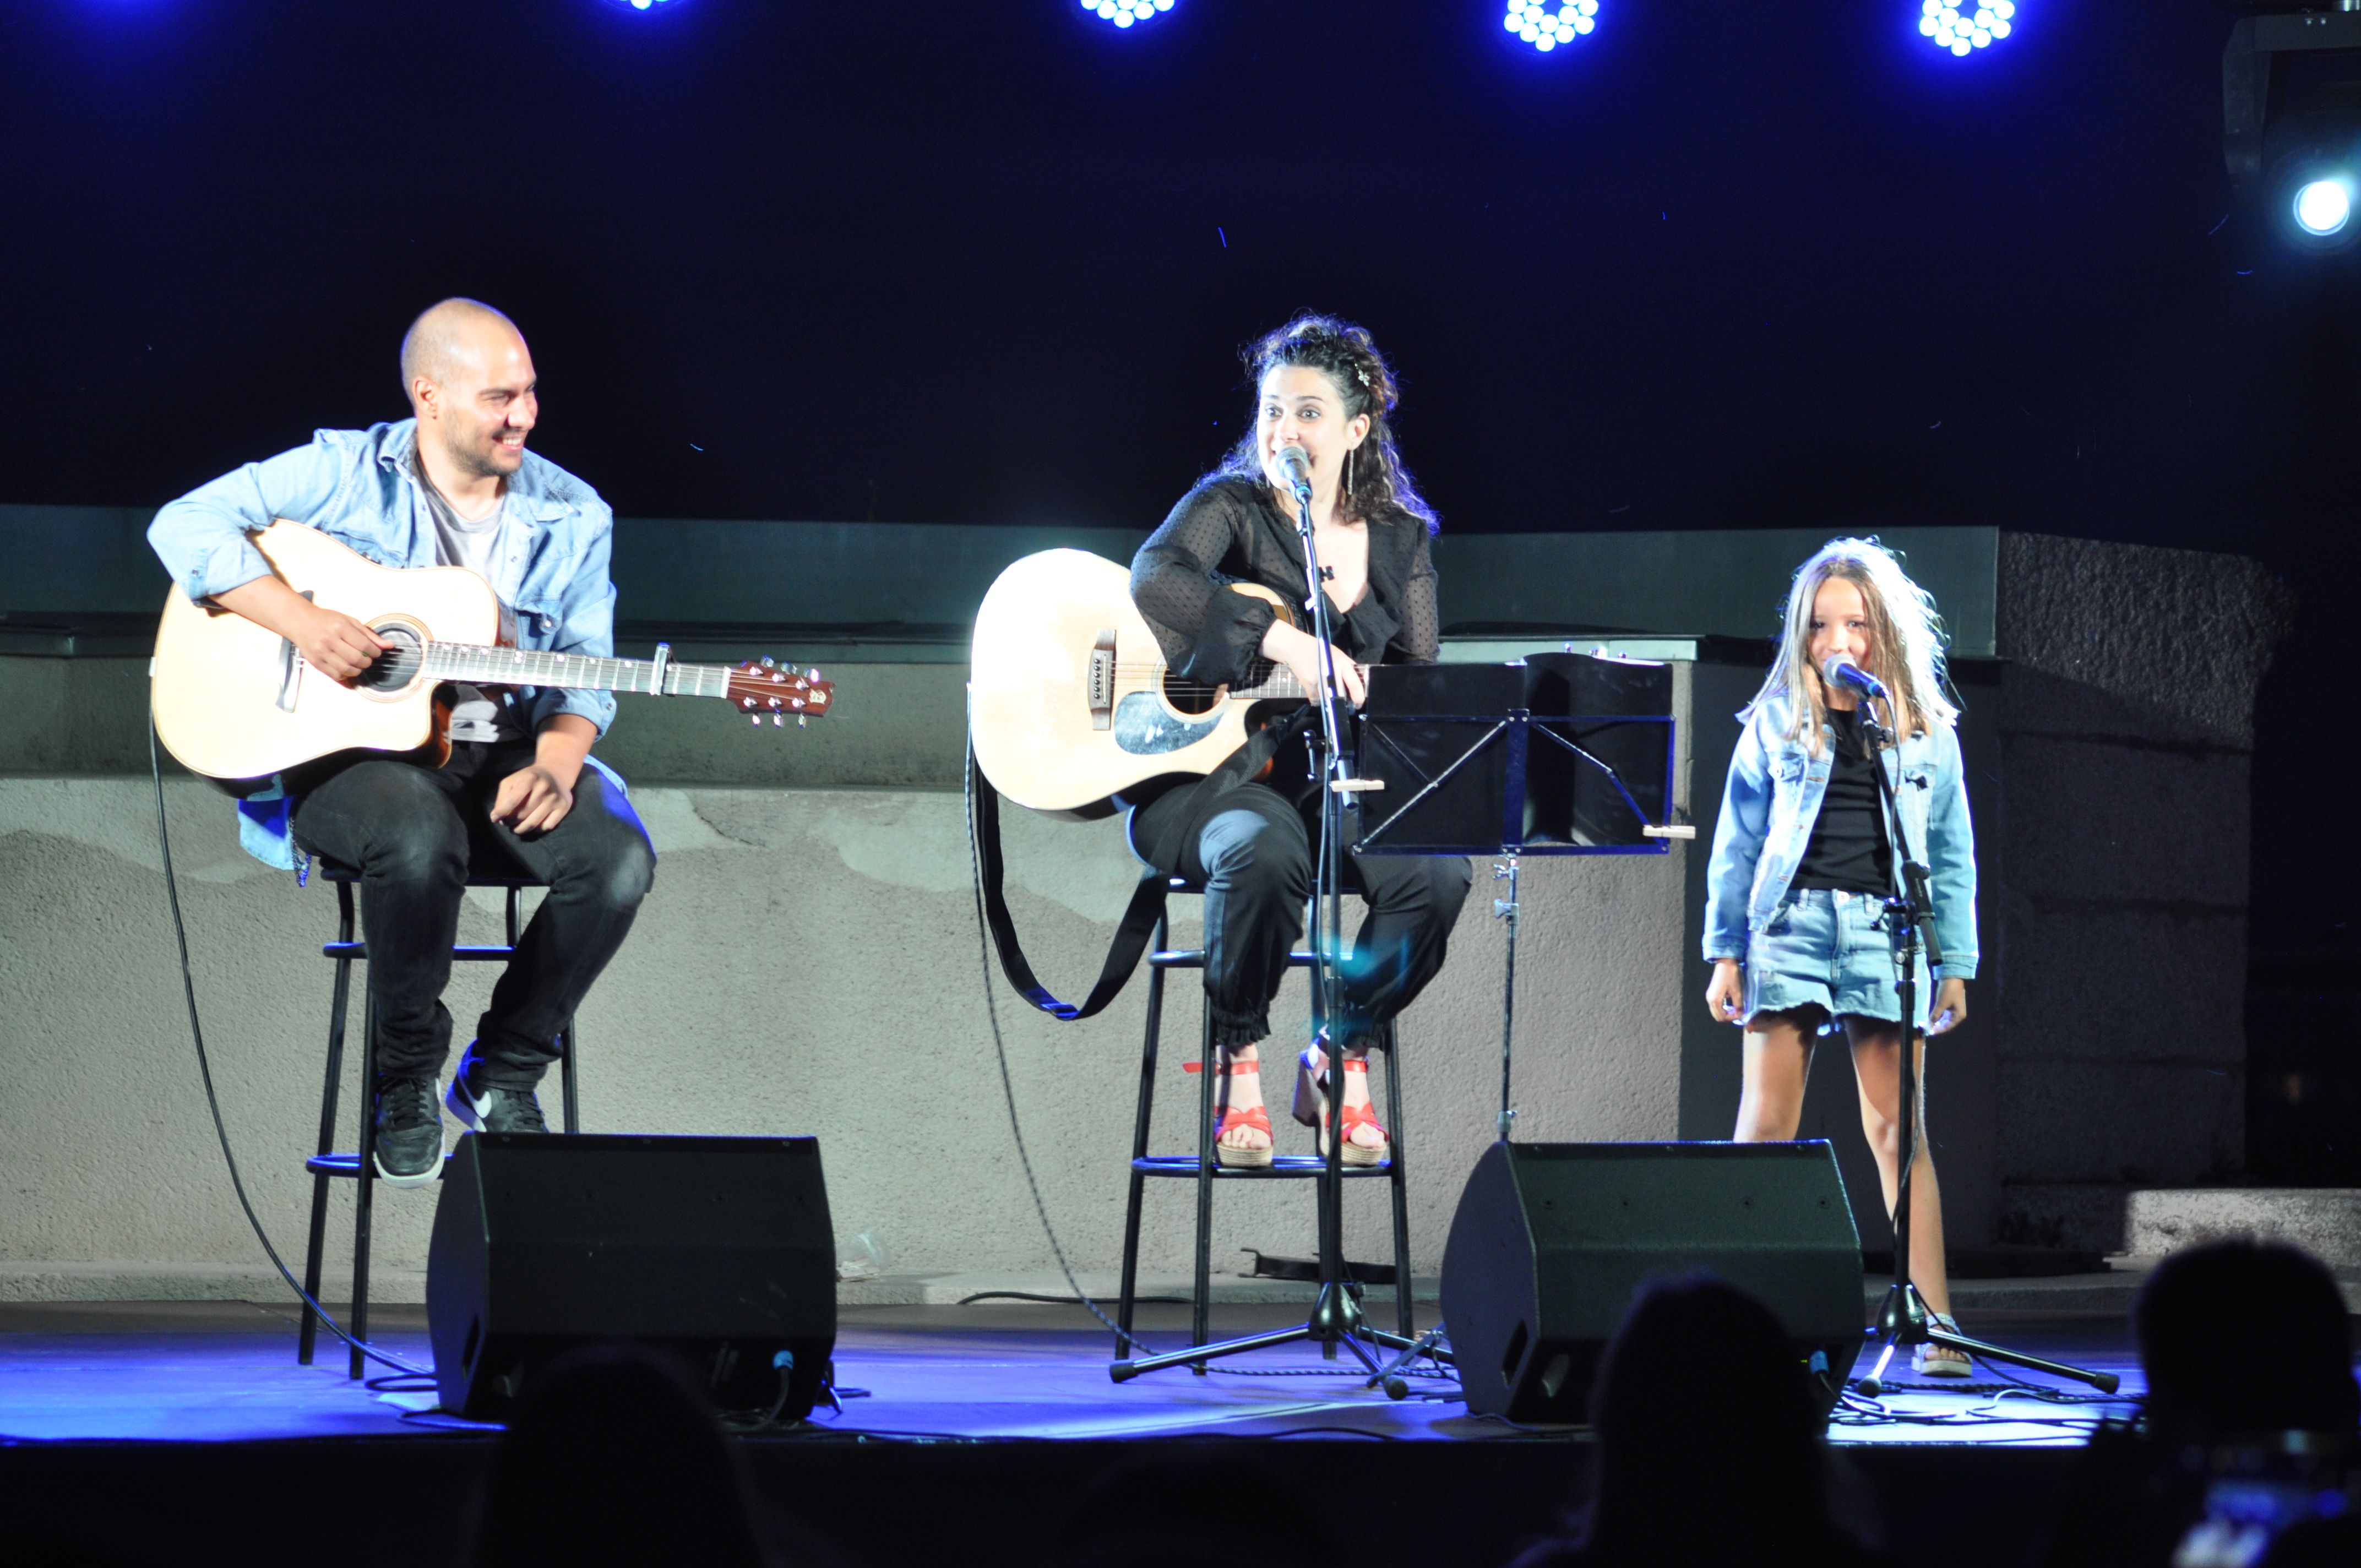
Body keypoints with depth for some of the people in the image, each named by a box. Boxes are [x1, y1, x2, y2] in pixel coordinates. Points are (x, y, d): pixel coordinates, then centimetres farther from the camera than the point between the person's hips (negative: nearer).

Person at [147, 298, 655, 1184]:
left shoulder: (572, 519, 7)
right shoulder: (347, 475, -3)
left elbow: (584, 675, 7)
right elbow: (187, 525, -8)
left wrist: (554, 765, -16)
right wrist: (303, 622, -21)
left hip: (504, 758, 4)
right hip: (353, 750, -3)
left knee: (618, 859, -26)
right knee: (421, 839, -39)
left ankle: (505, 1072, -2)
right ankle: (406, 1076, -12)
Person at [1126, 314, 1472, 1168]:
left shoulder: (1400, 540, 12)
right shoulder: (1230, 506, -2)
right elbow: (1156, 576, -25)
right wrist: (1283, 640, -36)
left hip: (1335, 784, 4)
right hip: (1202, 773, -4)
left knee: (1435, 872, -26)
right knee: (1265, 849, -39)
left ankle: (1340, 1058, -3)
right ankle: (1238, 1059, -14)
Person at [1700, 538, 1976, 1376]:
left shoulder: (1926, 733, 10)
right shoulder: (1776, 723, 8)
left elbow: (1952, 857, 13)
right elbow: (1737, 843, 10)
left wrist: (1955, 965, 8)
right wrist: (1724, 953, 5)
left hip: (1887, 928, 0)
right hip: (1790, 921, 0)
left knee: (1896, 1131, -2)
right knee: (1766, 1127, -4)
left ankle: (1933, 1326, -1)